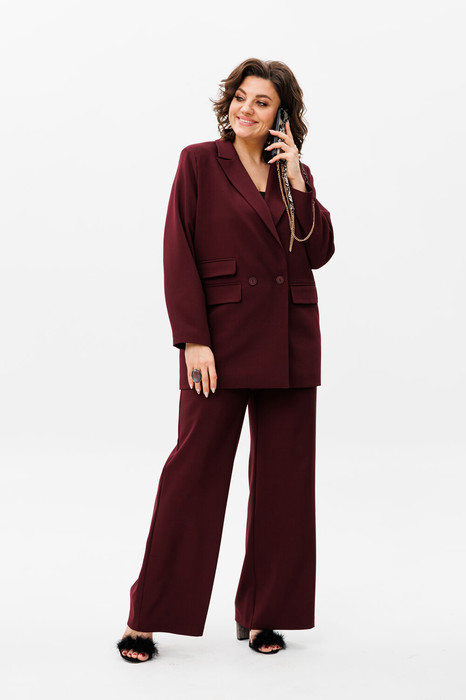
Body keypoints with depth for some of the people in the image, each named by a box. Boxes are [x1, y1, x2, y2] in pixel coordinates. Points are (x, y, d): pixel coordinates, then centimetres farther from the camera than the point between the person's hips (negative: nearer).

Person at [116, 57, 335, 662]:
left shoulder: (295, 173, 12)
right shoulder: (199, 162, 1)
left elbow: (320, 253, 2)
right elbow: (178, 255, -5)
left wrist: (296, 181, -5)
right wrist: (192, 339, -13)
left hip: (290, 342, 4)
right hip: (222, 335, -4)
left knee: (284, 475, 7)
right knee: (194, 468, -4)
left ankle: (263, 613, 20)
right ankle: (147, 618, 8)